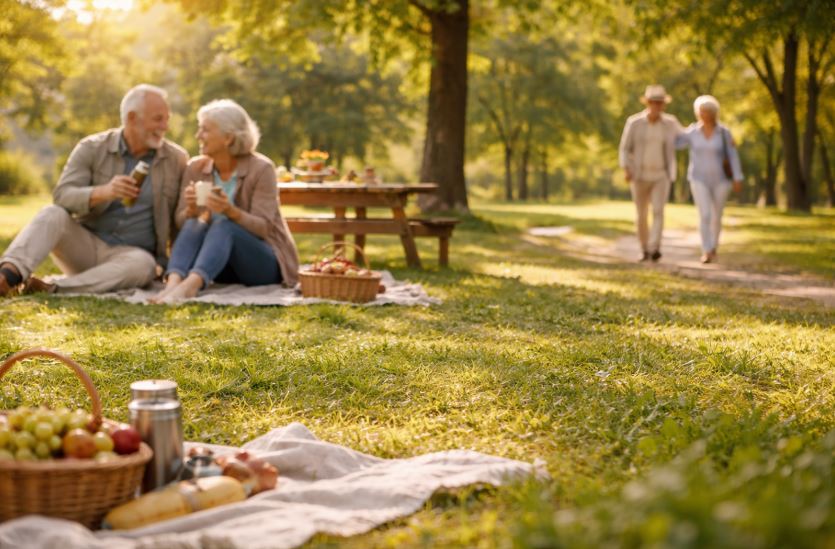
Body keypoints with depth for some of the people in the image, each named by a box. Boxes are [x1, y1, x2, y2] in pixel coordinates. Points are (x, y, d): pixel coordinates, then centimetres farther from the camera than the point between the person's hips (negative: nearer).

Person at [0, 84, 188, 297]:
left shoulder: (177, 160, 2)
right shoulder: (92, 148, -1)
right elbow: (62, 195, -14)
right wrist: (103, 192, -32)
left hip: (130, 254, 0)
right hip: (85, 245, 1)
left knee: (143, 264, -36)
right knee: (53, 215, -28)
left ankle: (52, 290, -39)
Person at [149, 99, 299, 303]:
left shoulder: (261, 168, -12)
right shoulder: (195, 168, 1)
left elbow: (263, 227, -17)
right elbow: (181, 223, 0)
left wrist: (230, 211, -35)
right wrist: (191, 209, -24)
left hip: (265, 263, -4)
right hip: (221, 267, 4)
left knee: (223, 225, -33)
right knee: (194, 224, -25)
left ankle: (190, 285, -57)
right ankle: (173, 282, -50)